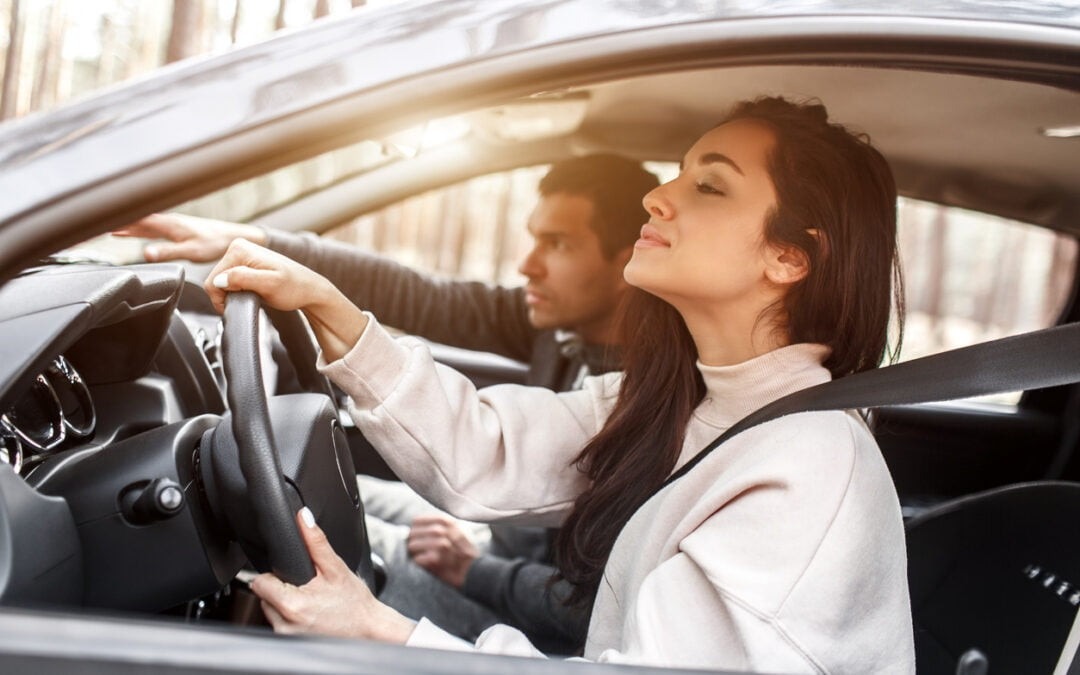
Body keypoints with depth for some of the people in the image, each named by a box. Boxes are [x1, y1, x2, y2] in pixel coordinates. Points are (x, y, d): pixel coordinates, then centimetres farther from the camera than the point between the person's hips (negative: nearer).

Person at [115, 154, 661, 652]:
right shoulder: (560, 323, -6)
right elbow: (415, 298, -8)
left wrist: (473, 569, -20)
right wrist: (249, 243, -11)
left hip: (550, 630, -7)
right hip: (512, 543, 7)